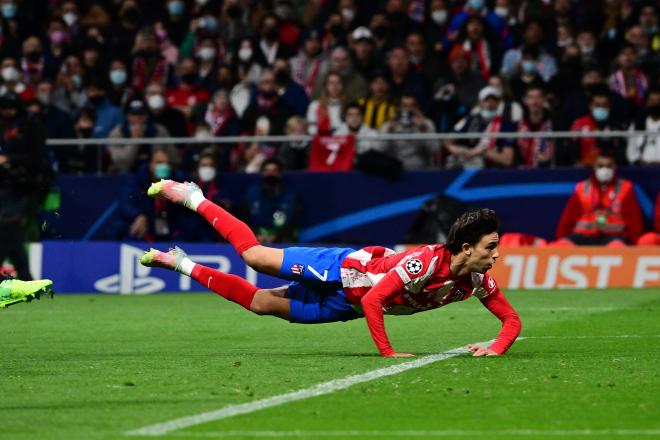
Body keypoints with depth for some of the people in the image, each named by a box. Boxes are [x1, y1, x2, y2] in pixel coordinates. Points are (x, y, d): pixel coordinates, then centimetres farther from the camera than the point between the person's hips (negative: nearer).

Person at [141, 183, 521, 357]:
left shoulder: (477, 281, -16)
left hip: (348, 304, 5)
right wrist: (387, 352, -39)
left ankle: (182, 265, 31)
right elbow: (372, 300, -38)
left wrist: (497, 348, -25)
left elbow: (512, 319, -5)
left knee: (264, 303, 14)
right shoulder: (426, 261, -36)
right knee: (255, 256, 2)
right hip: (347, 269, -5)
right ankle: (194, 199, 23)